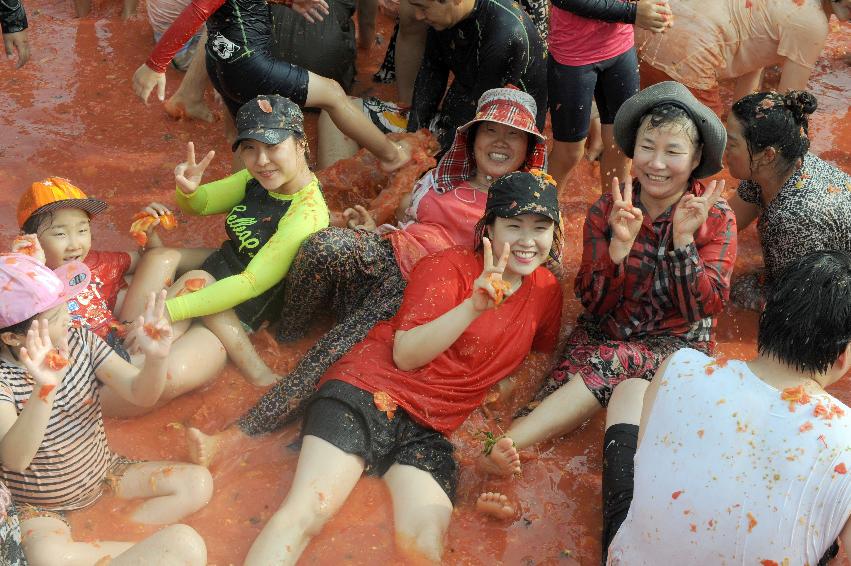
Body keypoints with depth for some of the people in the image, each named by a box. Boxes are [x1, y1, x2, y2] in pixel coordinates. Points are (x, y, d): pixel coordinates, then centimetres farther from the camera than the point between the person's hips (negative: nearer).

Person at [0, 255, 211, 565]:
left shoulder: (79, 340, -9)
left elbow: (141, 394, -12)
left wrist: (156, 357, -34)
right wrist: (44, 389, -54)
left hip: (102, 475, 6)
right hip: (42, 507, -5)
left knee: (197, 483, -8)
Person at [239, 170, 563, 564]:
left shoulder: (547, 291, 10)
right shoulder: (448, 265, -4)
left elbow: (543, 354, 27)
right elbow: (405, 355, -12)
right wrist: (473, 306, -25)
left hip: (430, 429, 4)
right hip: (370, 390, -4)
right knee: (306, 512, -22)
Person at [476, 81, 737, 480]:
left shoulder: (716, 218, -7)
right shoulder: (608, 210, -4)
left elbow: (704, 309, -14)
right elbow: (592, 303, -7)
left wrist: (683, 239, -25)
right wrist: (620, 245, -25)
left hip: (677, 344, -2)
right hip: (604, 334, 2)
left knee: (616, 362, -34)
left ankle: (508, 445, -41)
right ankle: (508, 445, -46)